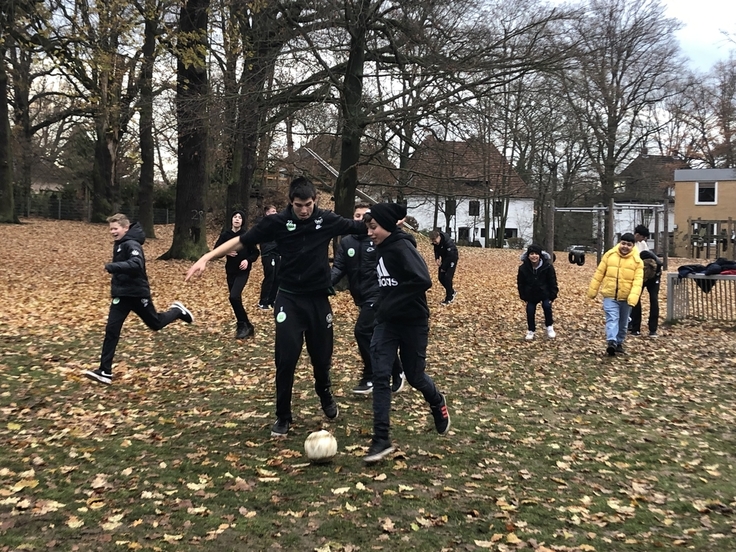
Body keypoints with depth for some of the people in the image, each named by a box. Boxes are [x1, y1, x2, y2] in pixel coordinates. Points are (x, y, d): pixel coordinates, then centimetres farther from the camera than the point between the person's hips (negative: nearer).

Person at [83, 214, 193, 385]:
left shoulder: (132, 244, -19)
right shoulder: (119, 244, 10)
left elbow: (136, 264, -38)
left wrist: (112, 266, -43)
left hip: (138, 293, -7)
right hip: (121, 295, 7)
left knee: (156, 324, 10)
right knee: (111, 330, -3)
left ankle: (177, 311, 40)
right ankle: (105, 372, -4)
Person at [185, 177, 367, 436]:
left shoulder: (326, 219, -6)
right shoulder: (277, 221, -9)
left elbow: (362, 228, 6)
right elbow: (241, 240, -7)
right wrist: (206, 257, -14)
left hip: (318, 298, 1)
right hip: (289, 299, -1)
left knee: (322, 355, 12)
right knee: (286, 358, -5)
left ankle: (326, 397, 43)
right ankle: (283, 417, 12)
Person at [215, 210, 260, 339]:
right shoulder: (225, 235, 1)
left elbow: (256, 253, -1)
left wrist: (248, 260, -18)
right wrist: (226, 252, -14)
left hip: (243, 271, -4)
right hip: (230, 271, 4)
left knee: (234, 297, -20)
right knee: (235, 299, 8)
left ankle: (244, 325, -5)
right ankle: (244, 325, 24)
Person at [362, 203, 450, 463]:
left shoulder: (403, 247, -17)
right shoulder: (382, 249, 8)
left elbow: (422, 281, -29)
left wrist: (391, 304, -25)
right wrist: (381, 305, 9)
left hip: (412, 322, -7)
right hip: (387, 322, 7)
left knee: (414, 376, 9)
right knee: (380, 376, -5)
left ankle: (437, 403, 44)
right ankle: (382, 439, 0)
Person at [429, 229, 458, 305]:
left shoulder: (448, 242, -33)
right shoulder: (436, 242, -12)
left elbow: (450, 256, -29)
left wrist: (443, 268, -23)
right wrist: (437, 258, -11)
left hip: (452, 259, -7)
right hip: (444, 259, 7)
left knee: (447, 277, -15)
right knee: (440, 277, 4)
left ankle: (449, 298, -5)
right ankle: (452, 292, 24)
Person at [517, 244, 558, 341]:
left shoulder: (547, 266, -21)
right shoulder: (523, 268, -16)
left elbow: (552, 282, -11)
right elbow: (520, 284, -4)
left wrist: (552, 296, -14)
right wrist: (524, 297, -3)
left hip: (545, 293, -2)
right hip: (531, 294, 2)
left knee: (547, 306, -18)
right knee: (530, 311, 2)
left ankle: (549, 327, 4)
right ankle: (531, 330, 22)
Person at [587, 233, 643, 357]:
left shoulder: (637, 260, -5)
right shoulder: (609, 255, -3)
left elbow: (637, 281, -13)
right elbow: (599, 274, 2)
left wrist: (633, 298, -25)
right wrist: (593, 290, 3)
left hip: (626, 297, 1)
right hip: (610, 295, -1)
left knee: (623, 323, 14)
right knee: (612, 319, -16)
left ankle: (619, 343, 29)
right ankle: (611, 342, -28)